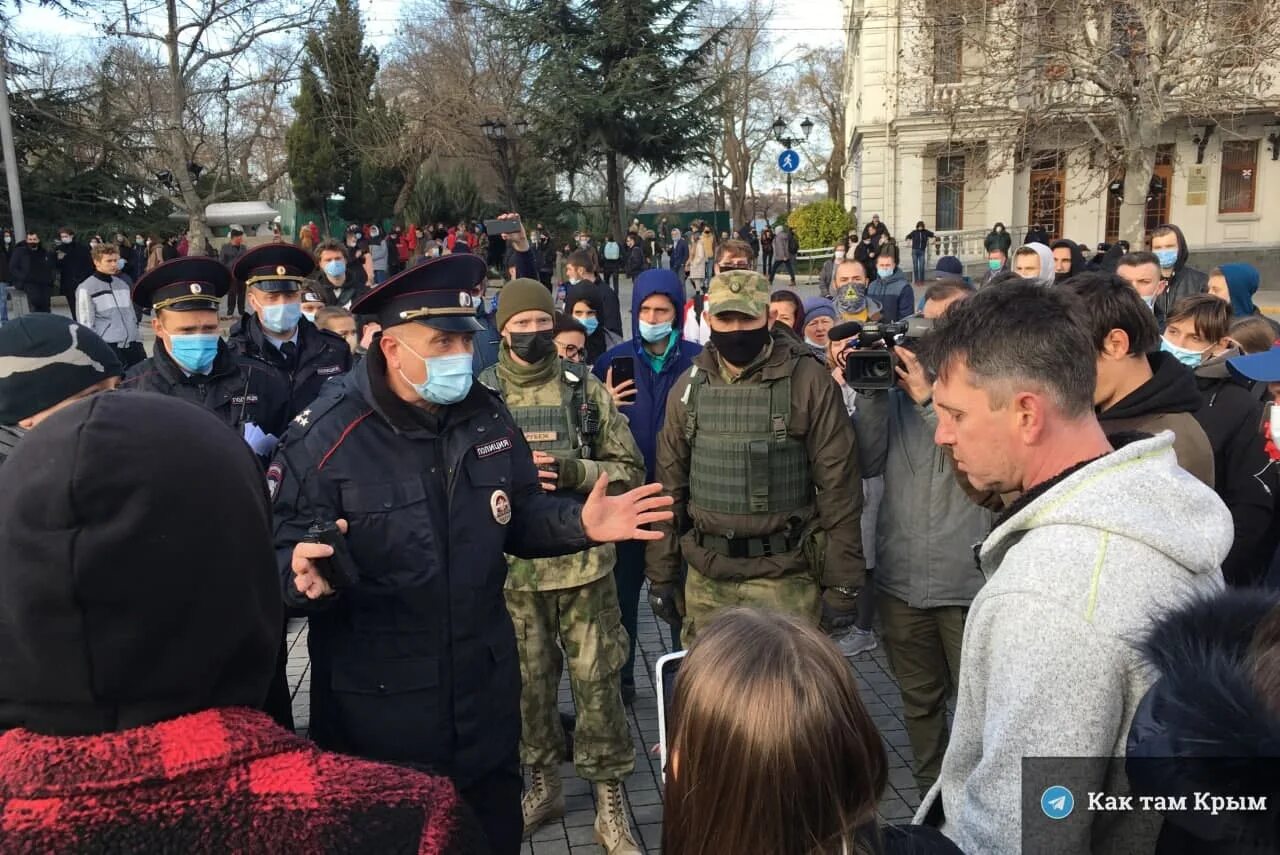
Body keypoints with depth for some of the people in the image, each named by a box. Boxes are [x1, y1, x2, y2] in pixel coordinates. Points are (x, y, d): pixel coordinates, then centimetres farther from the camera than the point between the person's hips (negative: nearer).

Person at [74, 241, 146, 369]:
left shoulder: (122, 284, 15)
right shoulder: (86, 289, -5)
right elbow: (86, 324, -8)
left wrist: (138, 342, 18)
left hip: (131, 344, 6)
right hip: (108, 348, -6)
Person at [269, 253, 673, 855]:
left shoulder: (487, 416, 2)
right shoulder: (326, 436, -15)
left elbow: (516, 518, 9)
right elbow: (277, 548, -14)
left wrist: (579, 524, -8)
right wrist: (304, 573, -36)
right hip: (375, 710, -4)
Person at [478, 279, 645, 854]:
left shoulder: (587, 389, 1)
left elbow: (630, 470, 1)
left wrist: (574, 471, -16)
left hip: (583, 559, -1)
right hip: (514, 565, 1)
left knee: (597, 680, 4)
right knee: (528, 679, 14)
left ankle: (610, 801, 19)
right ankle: (544, 783, 35)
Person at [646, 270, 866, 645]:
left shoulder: (808, 381, -8)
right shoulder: (690, 386, 4)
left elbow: (838, 486, -7)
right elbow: (670, 483, 9)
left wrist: (842, 585, -6)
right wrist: (661, 574, 9)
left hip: (785, 575, -3)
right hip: (706, 577, 4)